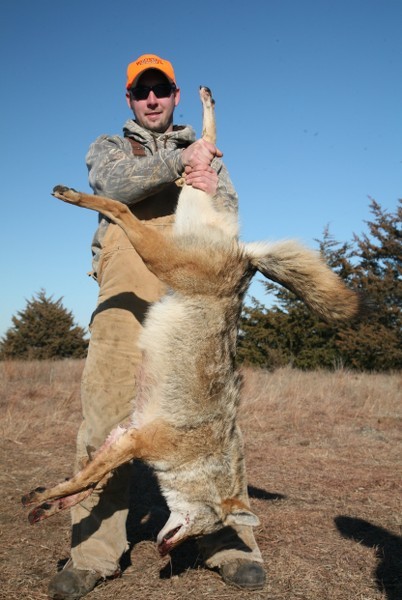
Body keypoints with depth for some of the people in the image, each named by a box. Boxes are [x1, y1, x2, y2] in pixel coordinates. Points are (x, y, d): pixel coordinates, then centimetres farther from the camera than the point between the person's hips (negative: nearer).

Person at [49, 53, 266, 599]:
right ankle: (93, 552, -2)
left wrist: (212, 188, -11)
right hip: (127, 293, -1)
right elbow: (115, 185, -1)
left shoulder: (205, 152, 27)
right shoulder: (108, 147, 23)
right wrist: (178, 163, -13)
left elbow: (231, 216, 12)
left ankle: (229, 543, 3)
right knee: (106, 413, -9)